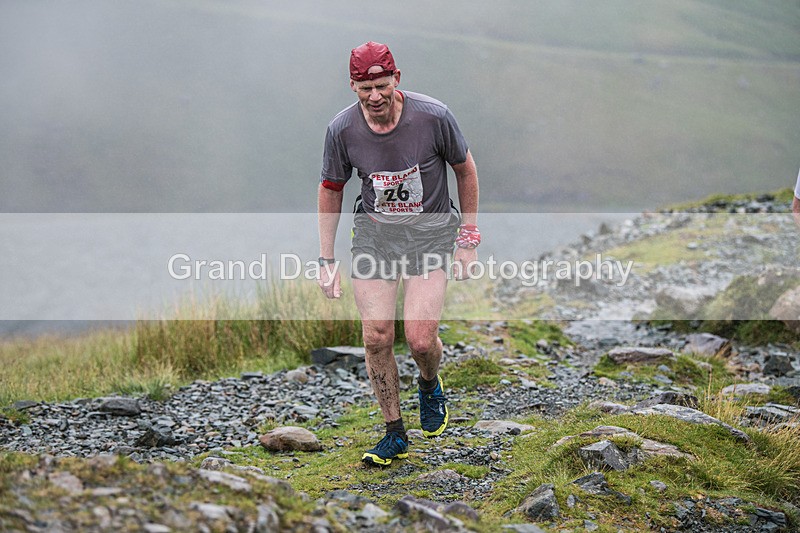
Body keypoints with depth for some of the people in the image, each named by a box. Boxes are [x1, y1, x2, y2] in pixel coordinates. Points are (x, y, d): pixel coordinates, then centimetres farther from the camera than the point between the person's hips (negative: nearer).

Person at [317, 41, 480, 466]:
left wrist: (468, 240, 0)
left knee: (421, 340, -13)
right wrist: (326, 262, 3)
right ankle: (395, 435, 13)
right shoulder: (342, 129, -12)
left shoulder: (433, 117, -18)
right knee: (376, 338, -5)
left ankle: (429, 386, 25)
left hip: (431, 232, -2)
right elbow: (330, 190, 4)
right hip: (374, 233, 2)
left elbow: (465, 170, -2)